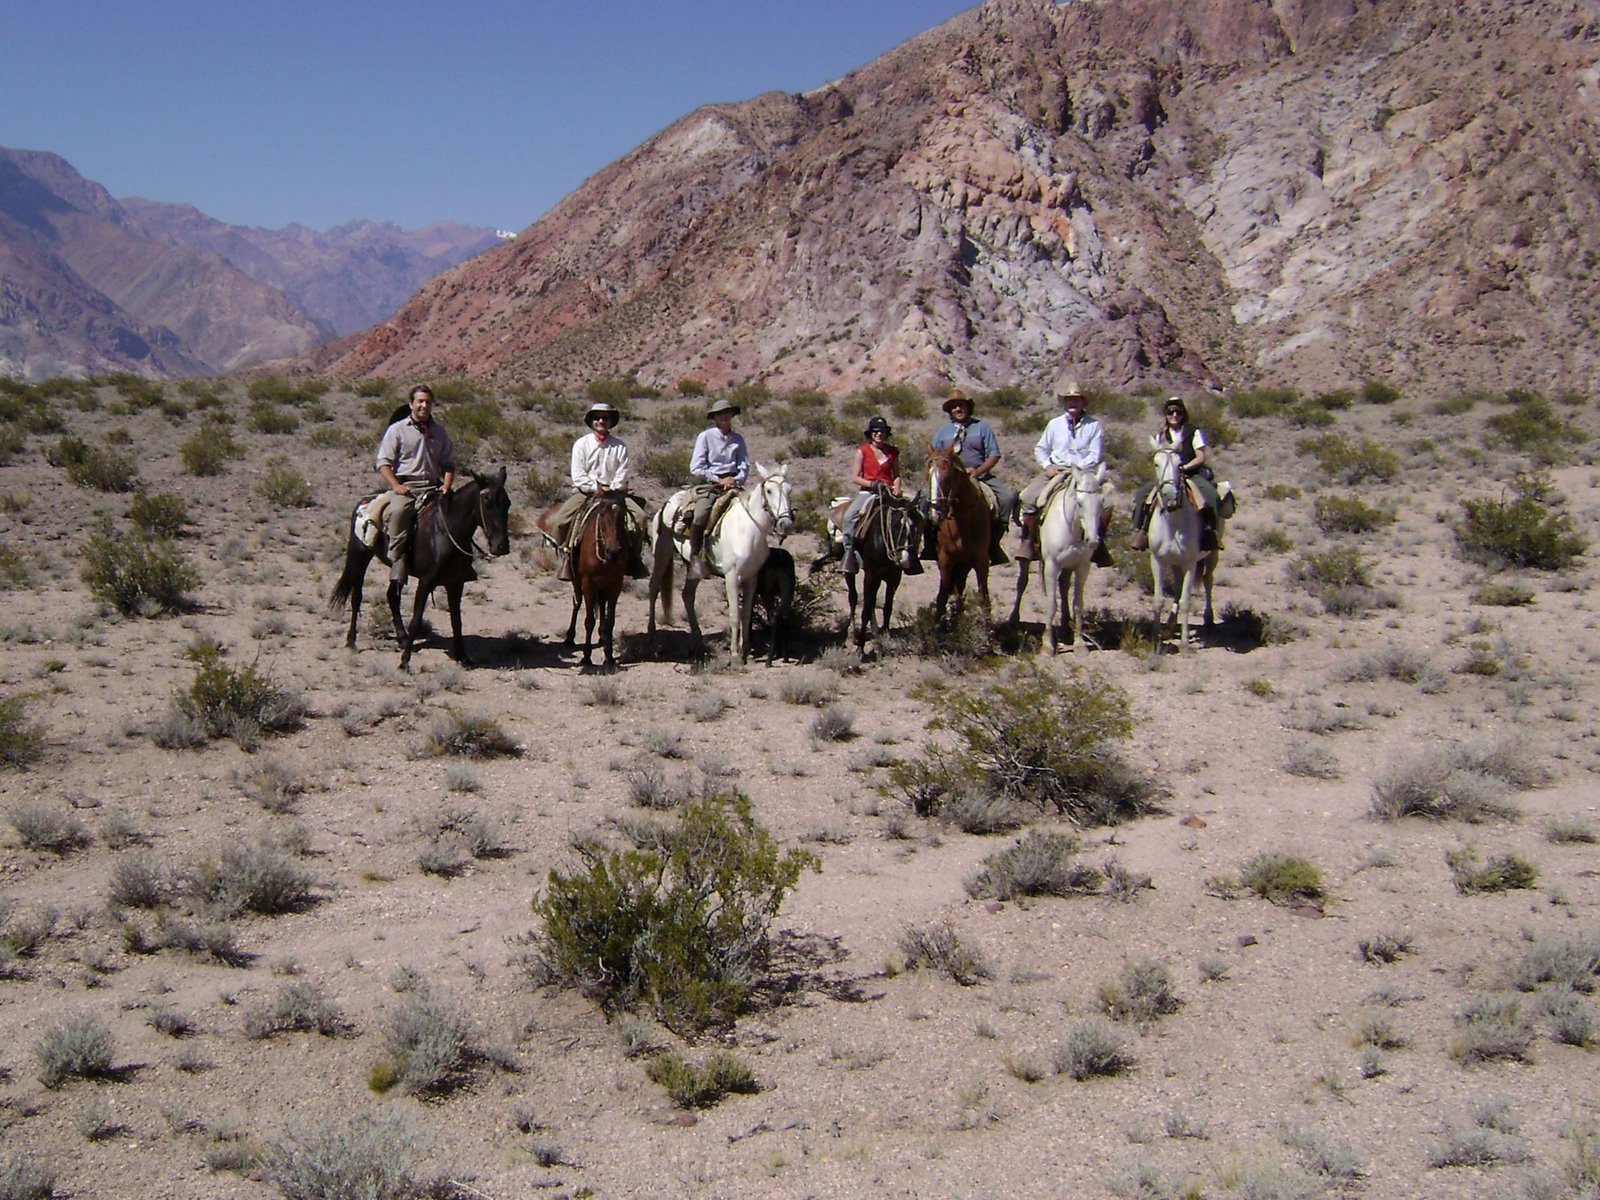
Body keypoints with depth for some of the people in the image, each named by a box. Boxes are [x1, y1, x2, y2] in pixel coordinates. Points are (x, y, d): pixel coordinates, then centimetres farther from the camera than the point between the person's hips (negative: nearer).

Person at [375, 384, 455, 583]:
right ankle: (397, 565, -33)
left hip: (432, 487, 4)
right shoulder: (397, 429, 8)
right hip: (405, 486, -4)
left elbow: (448, 464, 19)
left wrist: (446, 486, -1)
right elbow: (384, 462, 2)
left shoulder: (439, 432, 19)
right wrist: (396, 486, -13)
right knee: (398, 511, -35)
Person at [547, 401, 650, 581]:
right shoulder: (581, 444, 3)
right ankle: (565, 553, -1)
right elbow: (577, 475, -4)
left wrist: (611, 489, -15)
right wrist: (595, 487, -16)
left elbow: (622, 475, 0)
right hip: (585, 492, -1)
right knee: (559, 520, -24)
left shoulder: (619, 446, 6)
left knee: (638, 517, -21)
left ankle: (633, 556, -3)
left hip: (613, 492, 1)